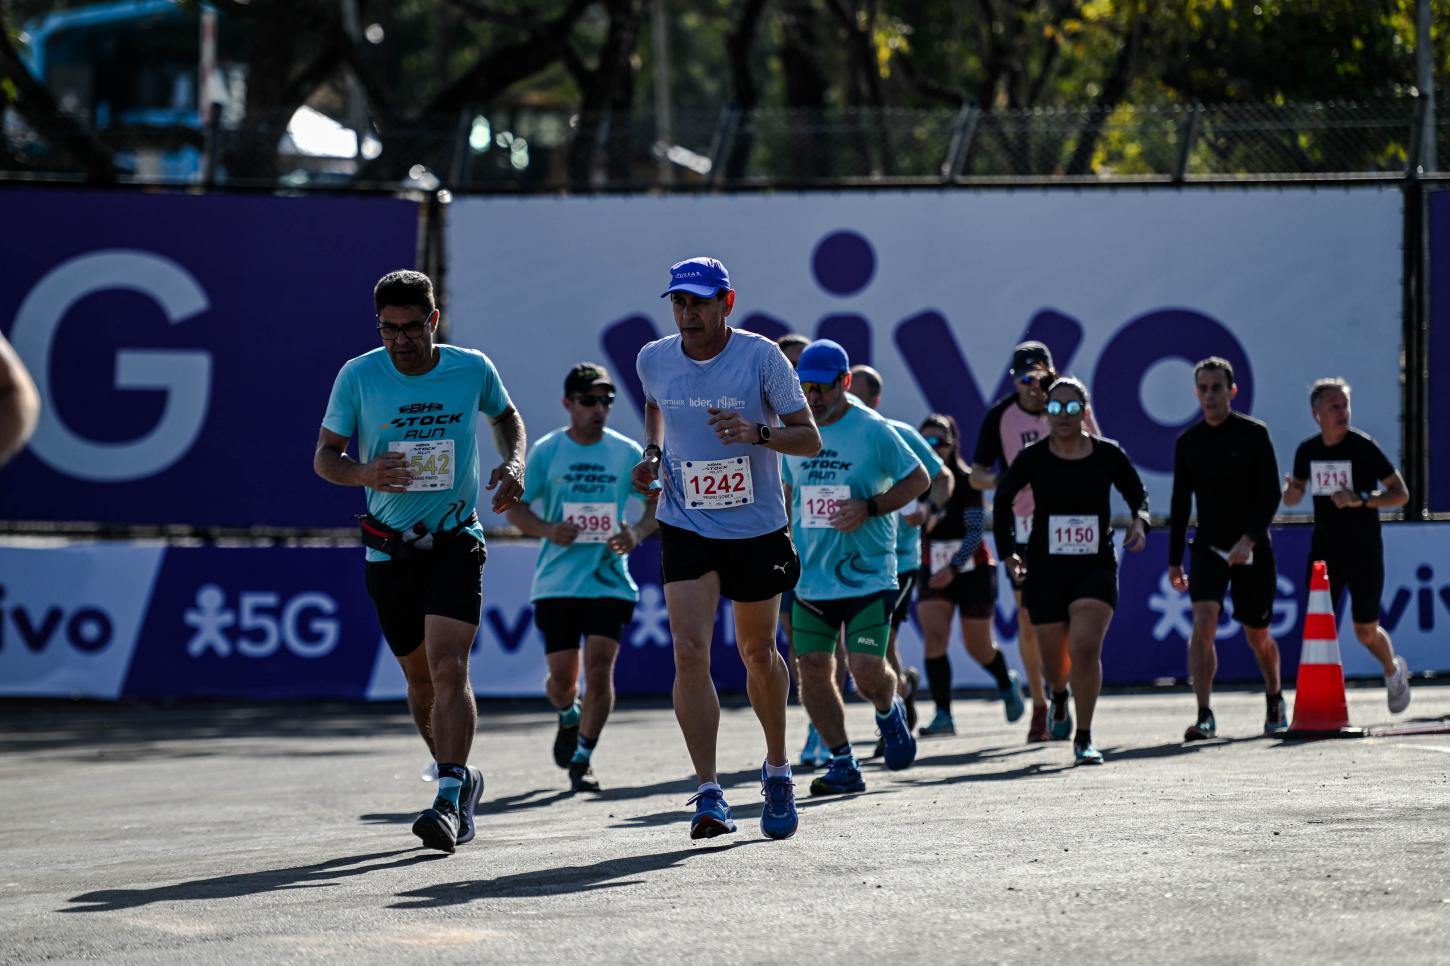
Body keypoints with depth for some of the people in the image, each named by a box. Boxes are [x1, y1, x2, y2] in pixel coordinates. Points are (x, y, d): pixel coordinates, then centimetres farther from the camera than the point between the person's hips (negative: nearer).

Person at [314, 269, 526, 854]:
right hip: (390, 548, 2)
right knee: (420, 678, 12)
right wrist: (364, 473, -21)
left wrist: (513, 464, -2)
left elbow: (506, 416, 18)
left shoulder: (472, 369, -3)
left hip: (456, 541, -2)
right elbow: (324, 457, 1)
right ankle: (460, 777, 35)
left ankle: (449, 804, -21)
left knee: (449, 669, -18)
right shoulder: (358, 376, -6)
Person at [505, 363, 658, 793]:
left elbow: (657, 503, 10)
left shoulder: (627, 452, 3)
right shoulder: (545, 452, -1)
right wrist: (548, 530, -17)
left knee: (599, 667, -12)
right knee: (562, 677, 1)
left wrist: (637, 532, -11)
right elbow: (516, 507, 2)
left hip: (609, 578, 0)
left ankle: (581, 760, 1)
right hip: (556, 581, 0)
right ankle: (569, 717, 38)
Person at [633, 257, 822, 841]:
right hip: (687, 528, 1)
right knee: (689, 653, -15)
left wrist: (758, 432, -27)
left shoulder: (762, 357, -11)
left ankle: (777, 769, 36)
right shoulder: (654, 360, -2)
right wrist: (651, 453, 4)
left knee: (757, 653, 12)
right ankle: (709, 793, -14)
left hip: (757, 530, -1)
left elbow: (810, 440, -9)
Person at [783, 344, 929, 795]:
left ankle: (889, 711, 24)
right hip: (809, 576, 5)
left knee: (867, 669, -12)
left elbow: (919, 479, -2)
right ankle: (843, 765, 8)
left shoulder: (873, 431, -7)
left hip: (867, 575, -5)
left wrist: (870, 508, -14)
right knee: (812, 669, -2)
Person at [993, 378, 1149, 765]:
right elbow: (1003, 498, 13)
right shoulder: (1033, 458, -2)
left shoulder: (1108, 455, -1)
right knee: (1054, 657, 9)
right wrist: (1007, 551, 8)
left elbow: (1137, 493, 12)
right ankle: (1059, 699, 48)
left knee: (1085, 646, -20)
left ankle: (1084, 738, -10)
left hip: (1095, 567, -1)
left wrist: (1139, 522, -9)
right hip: (1046, 569, 1)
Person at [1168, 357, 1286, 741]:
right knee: (1203, 620, -20)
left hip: (1253, 549, -2)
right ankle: (1205, 716, -23)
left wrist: (1249, 539, -22)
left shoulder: (1254, 434, -6)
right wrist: (1174, 560, 12)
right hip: (1208, 547, 2)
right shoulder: (1187, 442, 4)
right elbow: (1180, 504, 12)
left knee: (1257, 637, 9)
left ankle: (1275, 700, 37)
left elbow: (1271, 494, -10)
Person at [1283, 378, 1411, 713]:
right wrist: (1291, 489, -8)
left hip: (1364, 551, -3)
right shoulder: (1307, 451, 3)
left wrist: (1361, 499, -25)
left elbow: (1401, 494, -10)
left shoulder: (1364, 447, -11)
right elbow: (1294, 497, 17)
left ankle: (1394, 671, 34)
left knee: (1366, 632, 4)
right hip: (1324, 551, 3)